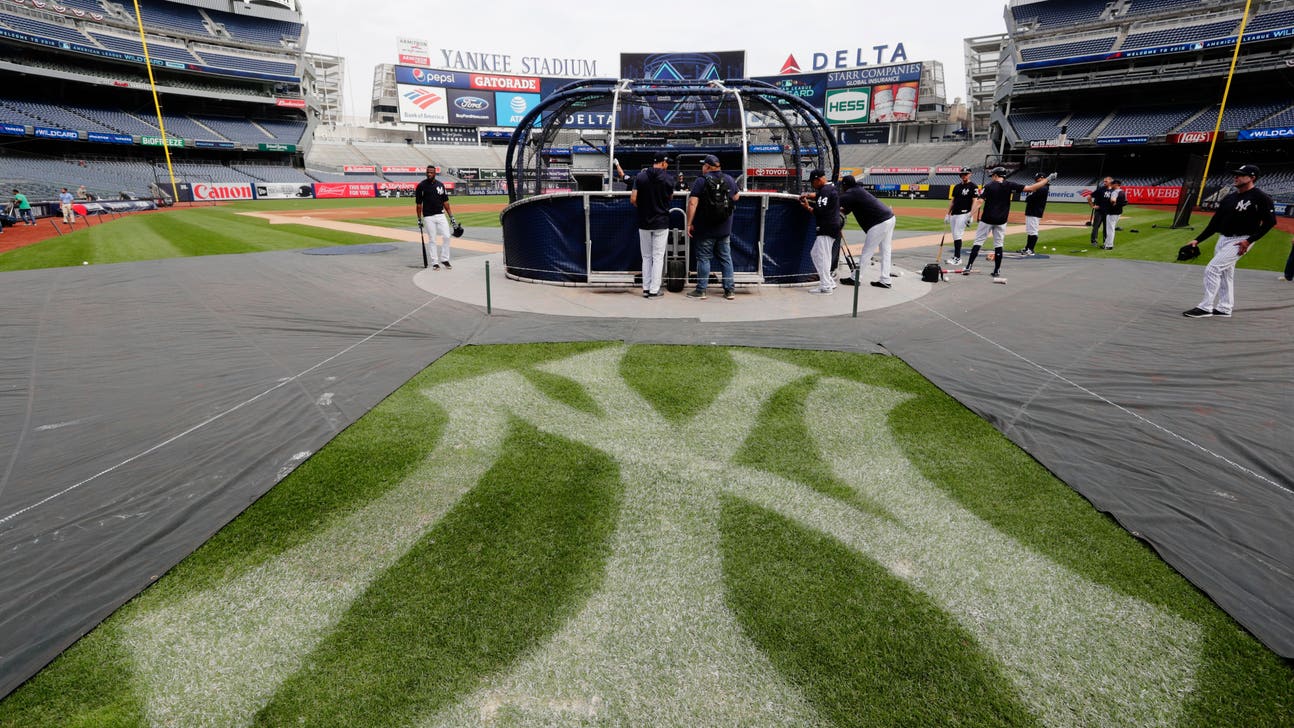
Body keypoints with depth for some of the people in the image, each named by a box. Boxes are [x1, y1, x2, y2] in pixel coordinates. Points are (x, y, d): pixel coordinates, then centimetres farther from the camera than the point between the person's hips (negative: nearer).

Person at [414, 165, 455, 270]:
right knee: (432, 240, 1)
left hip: (441, 215, 3)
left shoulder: (440, 184, 8)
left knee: (447, 236, -5)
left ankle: (444, 259, 9)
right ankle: (435, 262, 9)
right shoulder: (421, 186, -1)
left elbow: (445, 202, 11)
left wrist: (451, 217, 5)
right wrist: (419, 219, -1)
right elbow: (418, 204, 2)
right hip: (428, 217, -3)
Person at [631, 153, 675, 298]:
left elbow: (633, 199, -4)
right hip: (661, 223, -2)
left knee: (646, 257, 12)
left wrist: (642, 208, 12)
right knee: (658, 257, 3)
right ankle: (654, 290, 3)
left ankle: (646, 289, 14)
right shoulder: (669, 178, -5)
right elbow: (670, 197, 8)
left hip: (644, 222, 2)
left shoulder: (640, 176, -2)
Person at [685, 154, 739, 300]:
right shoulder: (729, 180, 4)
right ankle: (729, 290, 13)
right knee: (726, 258, 10)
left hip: (706, 229, -4)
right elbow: (736, 197, 19)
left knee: (703, 258, 3)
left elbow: (692, 203, -17)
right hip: (725, 228, 5)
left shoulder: (701, 181, -11)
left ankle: (701, 290, 6)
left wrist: (689, 223, -12)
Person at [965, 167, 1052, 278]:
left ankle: (968, 267, -7)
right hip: (1001, 221, 2)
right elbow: (1031, 188, -4)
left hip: (987, 219, -2)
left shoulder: (988, 186, -5)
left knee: (978, 242, 1)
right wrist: (1048, 179, 6)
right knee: (998, 245, 9)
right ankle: (996, 271, 9)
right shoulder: (1010, 185, -1)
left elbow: (979, 202, -16)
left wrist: (971, 215, -18)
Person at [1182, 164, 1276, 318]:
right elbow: (1215, 221, 13)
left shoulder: (1261, 198, -10)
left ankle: (1205, 308, -14)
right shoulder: (1229, 198, 11)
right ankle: (1225, 308, 23)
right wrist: (1198, 240, 7)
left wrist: (1250, 240, -20)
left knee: (1212, 269, -17)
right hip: (1223, 239, 8)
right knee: (1225, 273, 13)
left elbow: (1270, 221, -12)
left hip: (1240, 241, -8)